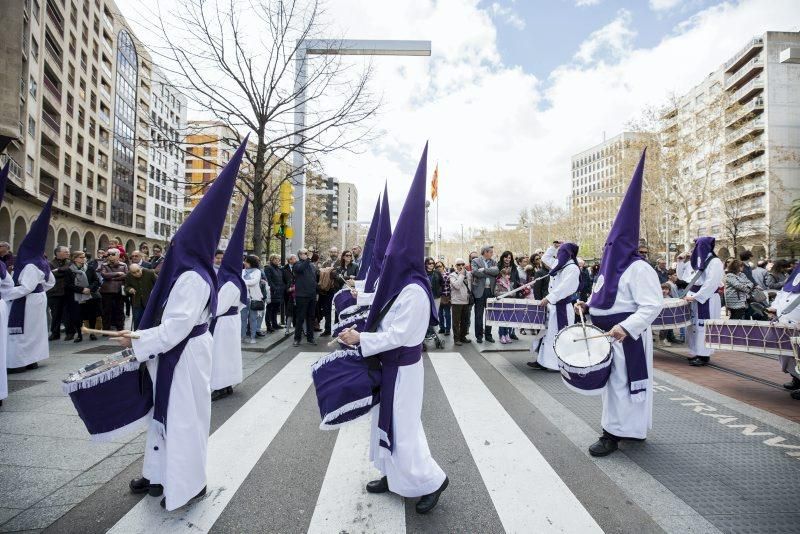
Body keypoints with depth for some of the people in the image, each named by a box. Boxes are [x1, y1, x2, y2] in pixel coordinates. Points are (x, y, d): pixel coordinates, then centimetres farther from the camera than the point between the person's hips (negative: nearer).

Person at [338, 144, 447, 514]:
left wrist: (360, 339, -21)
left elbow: (397, 336, -25)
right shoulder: (401, 287, 6)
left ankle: (433, 480, 19)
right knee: (388, 423, 19)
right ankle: (394, 476, 35)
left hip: (402, 369, -10)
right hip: (390, 366, 10)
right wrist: (361, 335, 12)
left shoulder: (414, 291, -24)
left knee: (402, 428, 2)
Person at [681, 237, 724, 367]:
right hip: (694, 298, 8)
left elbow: (711, 283, -20)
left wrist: (695, 297, -21)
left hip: (707, 299, -8)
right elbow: (683, 277, 22)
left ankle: (704, 355, 2)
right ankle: (697, 353, 19)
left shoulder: (715, 262, -11)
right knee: (694, 325, 10)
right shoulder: (695, 261, 12)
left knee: (704, 326, -4)